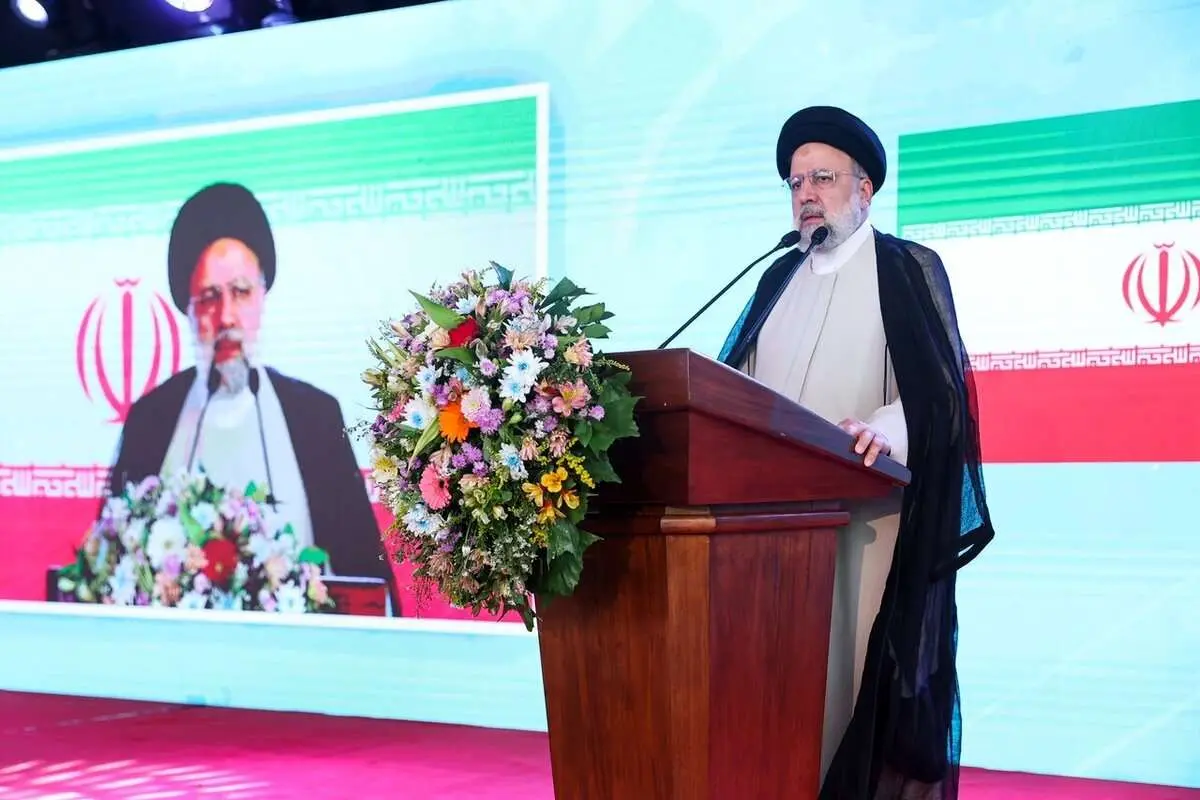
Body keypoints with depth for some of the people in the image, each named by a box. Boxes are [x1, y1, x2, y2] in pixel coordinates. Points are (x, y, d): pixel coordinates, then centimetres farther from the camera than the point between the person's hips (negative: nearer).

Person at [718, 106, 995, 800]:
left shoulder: (909, 269, 1)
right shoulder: (780, 278, 18)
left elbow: (941, 387, -9)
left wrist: (886, 429, -28)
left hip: (873, 514, -5)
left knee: (864, 672, -5)